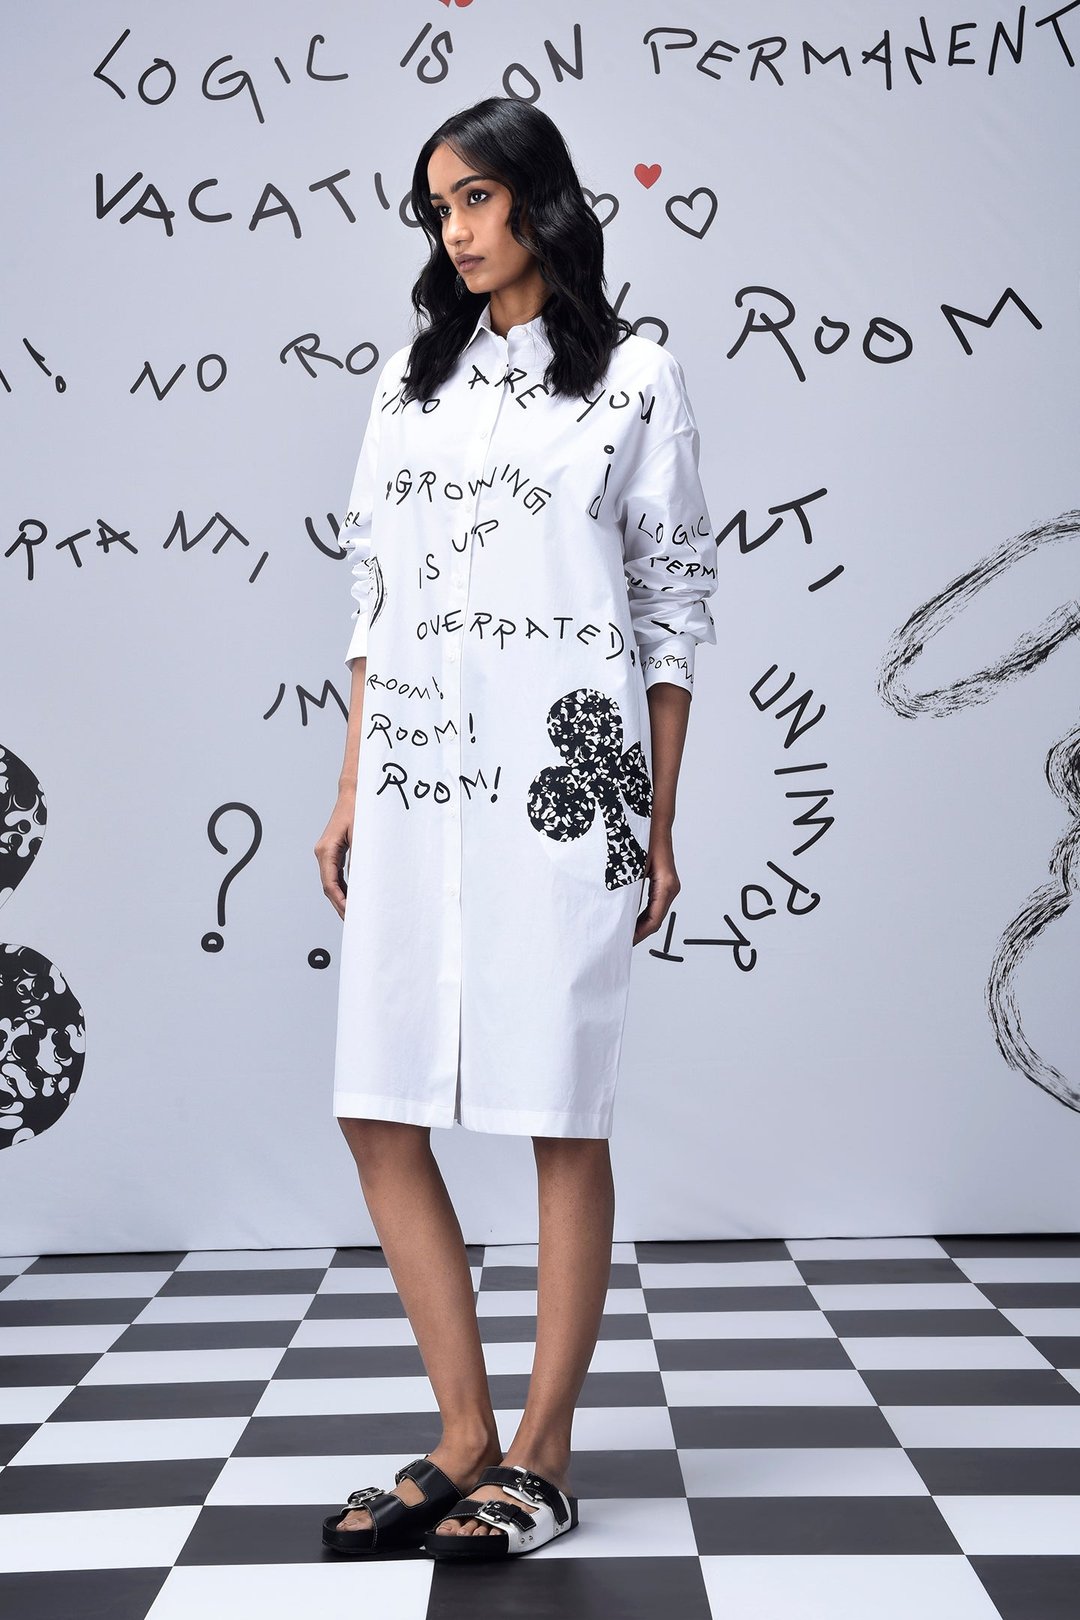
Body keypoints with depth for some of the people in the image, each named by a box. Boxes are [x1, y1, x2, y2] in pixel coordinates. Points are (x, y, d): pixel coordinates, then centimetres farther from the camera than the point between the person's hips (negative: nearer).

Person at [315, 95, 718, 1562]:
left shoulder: (635, 379, 4)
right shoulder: (412, 380, 17)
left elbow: (673, 611, 3)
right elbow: (375, 594, 16)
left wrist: (659, 826, -1)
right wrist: (350, 790, 10)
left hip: (565, 774, -5)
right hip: (416, 776, 5)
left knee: (564, 1115, -1)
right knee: (378, 1109, 1)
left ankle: (542, 1457, 11)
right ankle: (466, 1438, 14)